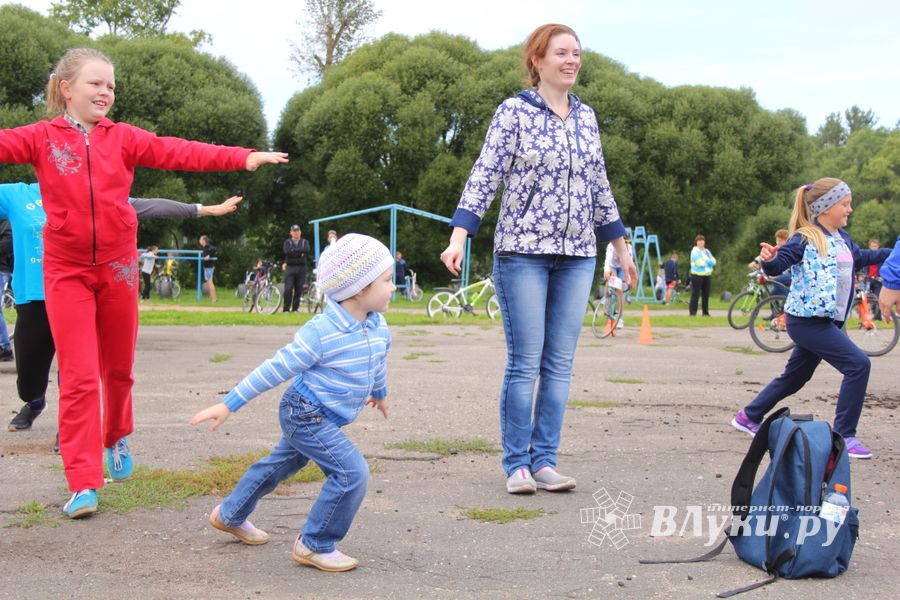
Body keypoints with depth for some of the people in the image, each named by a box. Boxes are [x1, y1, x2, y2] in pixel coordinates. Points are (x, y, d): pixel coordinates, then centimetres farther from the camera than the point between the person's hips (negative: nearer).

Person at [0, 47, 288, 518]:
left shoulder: (123, 138, 2)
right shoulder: (42, 138, -2)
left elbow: (179, 153, -7)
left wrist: (243, 158, -18)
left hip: (118, 266, 2)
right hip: (66, 271, -2)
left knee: (118, 368, 15)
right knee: (79, 377, -6)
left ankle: (117, 438, 44)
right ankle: (84, 484, -2)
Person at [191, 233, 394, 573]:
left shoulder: (378, 327, -6)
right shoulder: (320, 333, -29)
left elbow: (378, 362, 18)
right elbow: (273, 370, -24)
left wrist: (380, 393, 38)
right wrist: (228, 405, -20)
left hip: (324, 418, 9)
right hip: (306, 414, -9)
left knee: (282, 463, 24)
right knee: (352, 473, -16)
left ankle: (230, 515, 45)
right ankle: (313, 545, -2)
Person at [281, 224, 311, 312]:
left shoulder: (304, 242, 14)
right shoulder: (287, 242, 11)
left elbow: (307, 250, -9)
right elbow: (287, 251, -10)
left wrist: (294, 250, -8)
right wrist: (300, 252, -8)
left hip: (301, 268, 1)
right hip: (290, 267, -1)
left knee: (299, 289, 0)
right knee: (288, 289, -10)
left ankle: (295, 308, 8)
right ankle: (286, 308, -5)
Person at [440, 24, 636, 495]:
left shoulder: (585, 117, 12)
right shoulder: (514, 111, -3)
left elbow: (599, 186, 19)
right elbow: (484, 176, -9)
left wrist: (621, 247, 21)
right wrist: (459, 236, -20)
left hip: (577, 256, 5)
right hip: (523, 250, -5)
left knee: (559, 363, 4)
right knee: (525, 363, -4)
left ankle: (544, 460, 10)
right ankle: (516, 463, 5)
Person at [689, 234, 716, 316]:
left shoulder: (707, 251, 17)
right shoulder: (695, 251, -5)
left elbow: (713, 261, 8)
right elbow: (699, 262, -17)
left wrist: (705, 261, -10)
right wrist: (708, 262, -3)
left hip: (707, 275, 7)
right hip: (697, 275, -7)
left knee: (706, 294, 8)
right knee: (695, 294, -8)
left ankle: (705, 312, 15)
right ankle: (692, 312, -6)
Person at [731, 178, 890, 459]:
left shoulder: (842, 238, 11)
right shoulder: (805, 239, -14)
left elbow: (859, 257, 30)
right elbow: (778, 264, -22)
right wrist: (769, 260, -44)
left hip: (828, 321, 9)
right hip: (807, 319, -9)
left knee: (795, 377, 18)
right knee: (858, 364, -16)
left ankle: (748, 417, 33)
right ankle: (844, 436, -9)